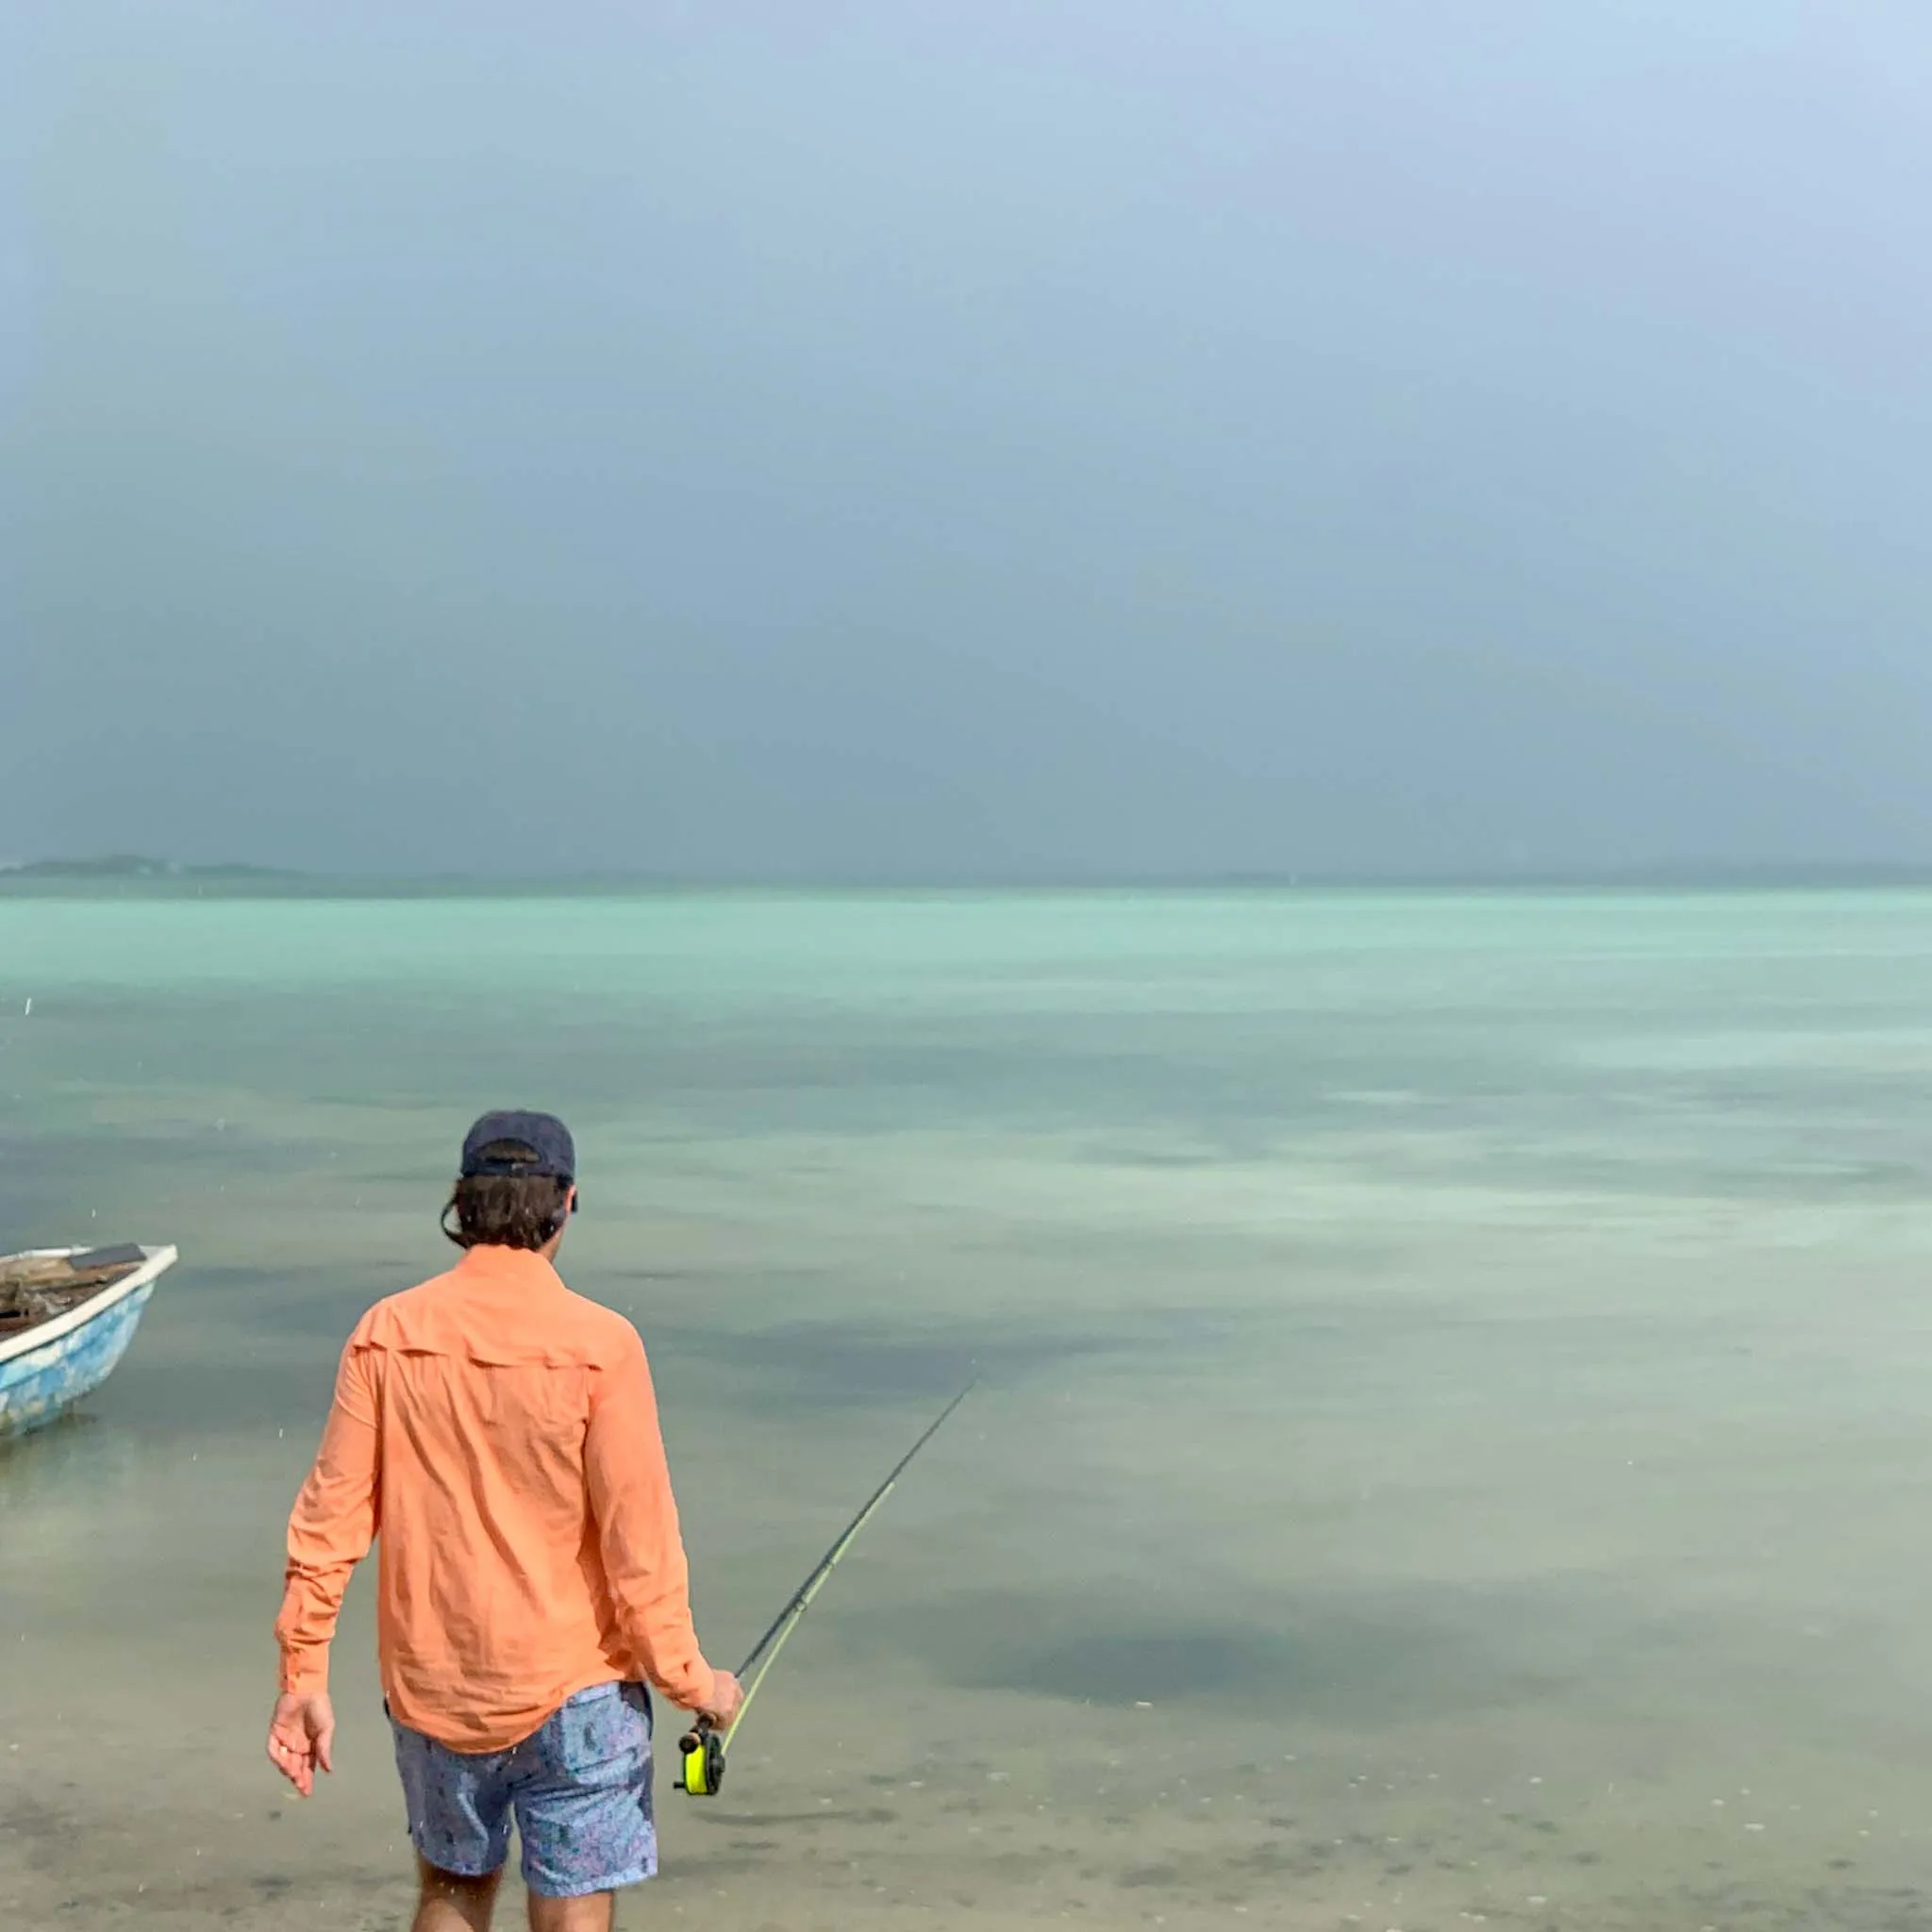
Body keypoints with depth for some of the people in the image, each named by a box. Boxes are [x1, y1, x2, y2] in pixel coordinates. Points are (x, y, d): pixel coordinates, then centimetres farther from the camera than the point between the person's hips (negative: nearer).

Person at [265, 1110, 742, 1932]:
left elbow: (330, 1517, -3)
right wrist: (690, 1681, -3)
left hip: (429, 1688, 4)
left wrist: (304, 1676, 4)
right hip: (572, 1692, -3)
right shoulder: (598, 1345, -14)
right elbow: (638, 1540, -14)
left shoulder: (386, 1333, -4)